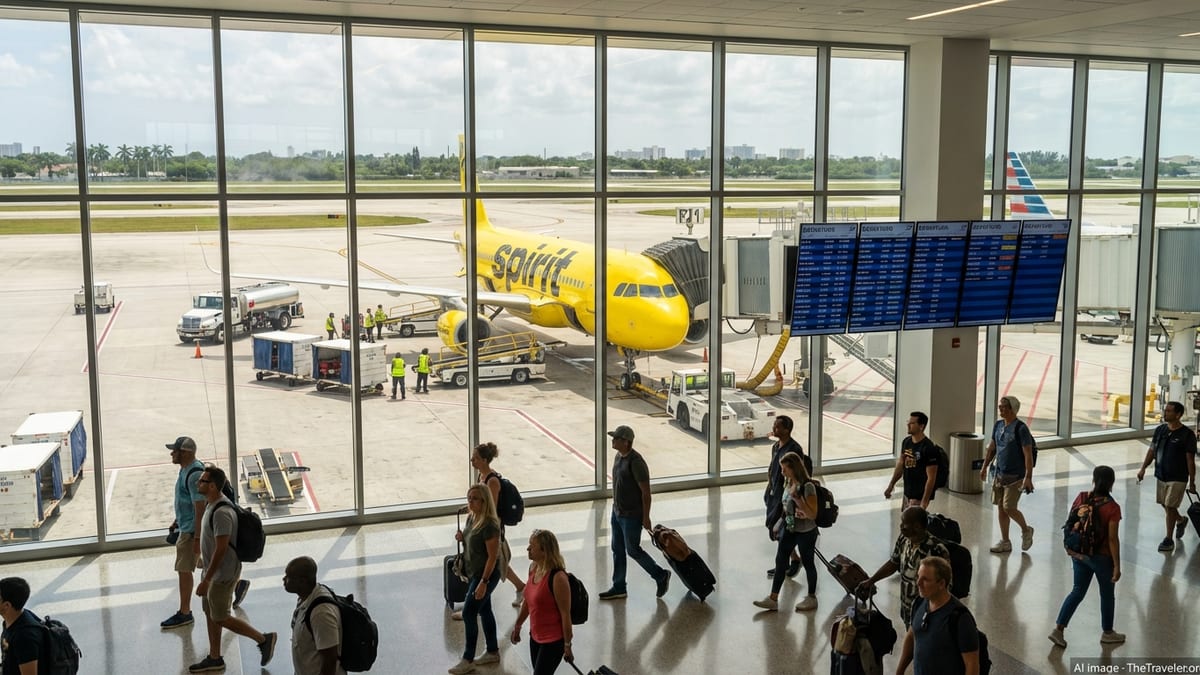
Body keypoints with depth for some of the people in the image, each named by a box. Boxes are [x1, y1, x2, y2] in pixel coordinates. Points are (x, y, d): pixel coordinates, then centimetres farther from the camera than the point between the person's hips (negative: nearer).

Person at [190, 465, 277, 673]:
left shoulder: (221, 513, -28)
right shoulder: (213, 504, 4)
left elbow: (221, 549, -27)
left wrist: (206, 580, -24)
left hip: (222, 574, -10)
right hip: (213, 569, 10)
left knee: (221, 618, 0)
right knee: (210, 613, 16)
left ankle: (263, 639, 11)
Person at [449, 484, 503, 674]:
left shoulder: (489, 525, -25)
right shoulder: (471, 518, 2)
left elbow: (493, 556, -23)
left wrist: (483, 582, -25)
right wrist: (462, 537, -4)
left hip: (486, 574, -9)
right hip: (473, 573, 9)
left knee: (468, 614, -5)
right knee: (484, 611, 18)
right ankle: (493, 652, 32)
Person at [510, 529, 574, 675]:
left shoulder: (557, 578, -25)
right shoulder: (533, 567, -1)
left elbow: (565, 614, -19)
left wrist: (567, 645, -14)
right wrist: (517, 626, 20)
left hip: (553, 640, -8)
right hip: (535, 636, 8)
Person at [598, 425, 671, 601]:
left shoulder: (636, 462, -24)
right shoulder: (618, 457, 4)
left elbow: (646, 492, -21)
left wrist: (646, 517, -18)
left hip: (631, 516, -9)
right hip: (617, 513, 9)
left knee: (633, 550, 2)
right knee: (617, 550, 13)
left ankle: (661, 576, 20)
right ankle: (618, 588, 24)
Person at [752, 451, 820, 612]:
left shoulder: (807, 486, -23)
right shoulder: (788, 483, 1)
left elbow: (812, 514, -26)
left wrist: (797, 498, -33)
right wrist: (780, 525, 7)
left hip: (805, 532, -7)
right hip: (788, 529, 7)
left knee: (808, 563, 10)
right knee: (780, 560, 7)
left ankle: (811, 598, 28)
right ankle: (773, 599, 13)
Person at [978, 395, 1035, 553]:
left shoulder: (1021, 428, -15)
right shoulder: (998, 425, 7)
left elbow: (1028, 454, -17)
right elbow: (992, 447, 19)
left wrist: (1028, 477, -22)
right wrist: (985, 467, 19)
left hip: (1015, 476, -7)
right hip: (999, 474, 7)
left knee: (1009, 507, -10)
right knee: (1000, 507, 9)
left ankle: (1026, 530, 18)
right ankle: (1005, 542, 18)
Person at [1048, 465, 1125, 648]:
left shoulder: (1081, 498, -7)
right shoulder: (1112, 508, -19)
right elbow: (1112, 539, -18)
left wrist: (1071, 548, 15)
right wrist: (1117, 565, -11)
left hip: (1079, 554, 4)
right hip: (1101, 557, -4)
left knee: (1078, 591, 17)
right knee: (1107, 595, 18)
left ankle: (1058, 629, 11)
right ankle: (1107, 633, 35)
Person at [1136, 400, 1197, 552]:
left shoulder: (1187, 434, -14)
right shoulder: (1160, 430, 2)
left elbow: (1190, 460, -11)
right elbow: (1152, 450, 10)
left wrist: (1192, 482, -10)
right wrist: (1143, 468, 2)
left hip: (1178, 478, -6)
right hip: (1161, 475, 6)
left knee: (1169, 507, -4)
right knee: (1165, 504, 17)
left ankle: (1169, 540, 8)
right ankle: (1181, 520, 47)